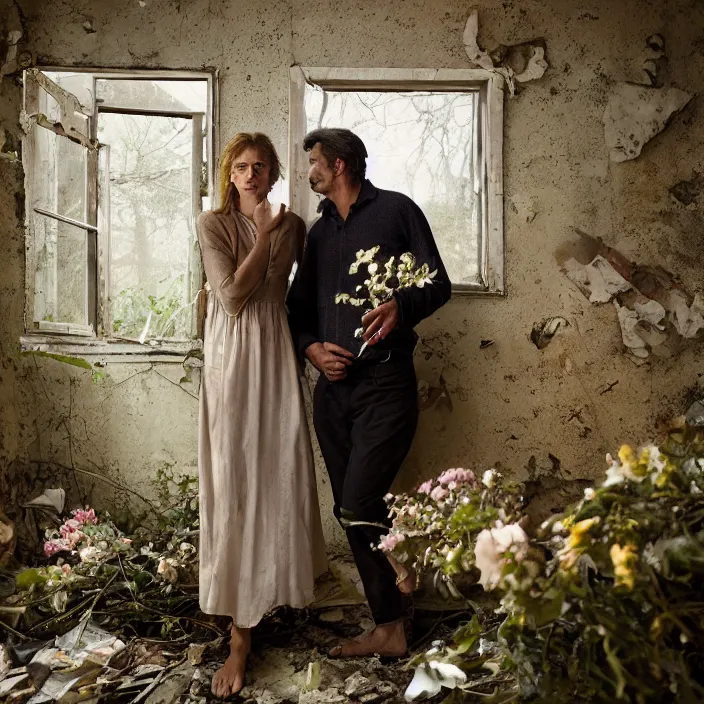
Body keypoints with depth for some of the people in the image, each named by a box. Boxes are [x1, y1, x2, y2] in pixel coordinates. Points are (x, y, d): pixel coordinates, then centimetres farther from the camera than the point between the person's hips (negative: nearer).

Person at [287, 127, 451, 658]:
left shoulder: (396, 210, 2)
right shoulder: (319, 232, 19)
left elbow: (438, 283, -3)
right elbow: (298, 307, 19)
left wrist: (402, 306, -23)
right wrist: (312, 347, -1)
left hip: (386, 381, -6)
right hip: (333, 386, 7)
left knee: (358, 503, -16)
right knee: (350, 511, 7)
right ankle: (389, 629, 20)